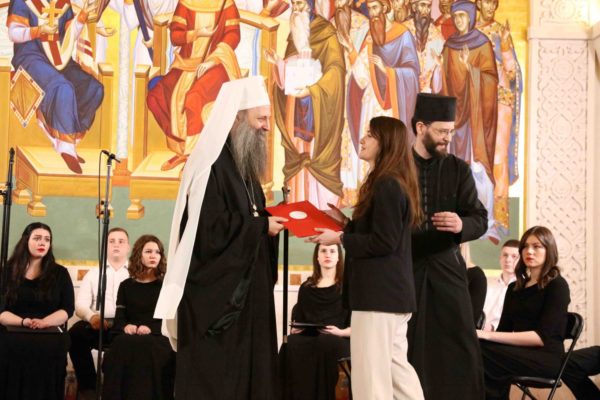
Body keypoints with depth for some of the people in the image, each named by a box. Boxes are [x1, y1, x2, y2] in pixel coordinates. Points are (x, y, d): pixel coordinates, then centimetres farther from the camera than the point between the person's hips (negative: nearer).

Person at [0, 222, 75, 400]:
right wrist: (23, 321, -15)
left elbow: (67, 309, 5)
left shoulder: (60, 273, 13)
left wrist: (44, 322, -13)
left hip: (49, 334, 0)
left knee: (51, 348, -29)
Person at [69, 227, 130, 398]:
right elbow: (81, 304, 10)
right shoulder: (93, 273, 24)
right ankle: (88, 386, -19)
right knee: (76, 334, -30)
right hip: (97, 324, 2)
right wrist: (92, 316, -16)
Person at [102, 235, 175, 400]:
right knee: (122, 345, -35)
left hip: (158, 338, -2)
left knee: (144, 346, -38)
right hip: (130, 336, 2)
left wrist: (151, 328, -16)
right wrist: (126, 326, -13)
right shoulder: (126, 286, 22)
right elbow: (119, 318, 12)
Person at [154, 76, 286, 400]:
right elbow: (210, 231, -23)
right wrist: (263, 225, -15)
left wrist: (271, 221, 1)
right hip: (215, 295, -9)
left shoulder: (243, 167, 15)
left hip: (243, 292, 9)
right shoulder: (212, 166, -15)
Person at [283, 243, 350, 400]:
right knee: (291, 344, -32)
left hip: (338, 340, -3)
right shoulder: (306, 287, 22)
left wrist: (341, 332, -14)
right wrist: (295, 328, -3)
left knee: (326, 343, -39)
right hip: (309, 338, 3)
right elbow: (299, 320, 19)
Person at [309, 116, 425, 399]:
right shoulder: (392, 183, 16)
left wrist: (339, 239, -13)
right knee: (395, 365, 15)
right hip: (392, 289, 11)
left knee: (371, 374, -6)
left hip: (378, 291, -11)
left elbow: (383, 242, -19)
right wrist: (346, 222, 14)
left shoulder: (387, 186, -16)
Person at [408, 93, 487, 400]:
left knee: (462, 351, -3)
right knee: (407, 352, 2)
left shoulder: (458, 170, 4)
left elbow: (480, 220, -3)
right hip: (403, 269, -1)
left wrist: (461, 225, -24)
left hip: (446, 268, 1)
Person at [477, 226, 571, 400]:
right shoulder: (514, 288, 20)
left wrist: (487, 335, -22)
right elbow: (504, 330, 9)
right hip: (520, 353, 5)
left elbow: (542, 337, -14)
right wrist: (482, 335, -15)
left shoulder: (557, 286, -1)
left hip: (546, 358, -5)